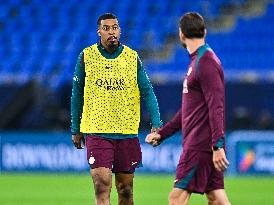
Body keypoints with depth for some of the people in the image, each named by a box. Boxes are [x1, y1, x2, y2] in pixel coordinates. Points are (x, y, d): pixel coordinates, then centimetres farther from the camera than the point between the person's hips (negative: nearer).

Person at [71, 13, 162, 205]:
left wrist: (156, 124, -12)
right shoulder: (87, 56, 2)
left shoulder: (133, 58, 4)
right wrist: (76, 130, 11)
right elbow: (77, 94, 10)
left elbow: (147, 92, 1)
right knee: (102, 185, -14)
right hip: (96, 132, -2)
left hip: (127, 133, 2)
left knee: (126, 189, 7)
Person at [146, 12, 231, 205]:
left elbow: (216, 108, -21)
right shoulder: (196, 61, 19)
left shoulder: (206, 63, -13)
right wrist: (162, 133, 25)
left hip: (201, 144, -10)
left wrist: (218, 146, -26)